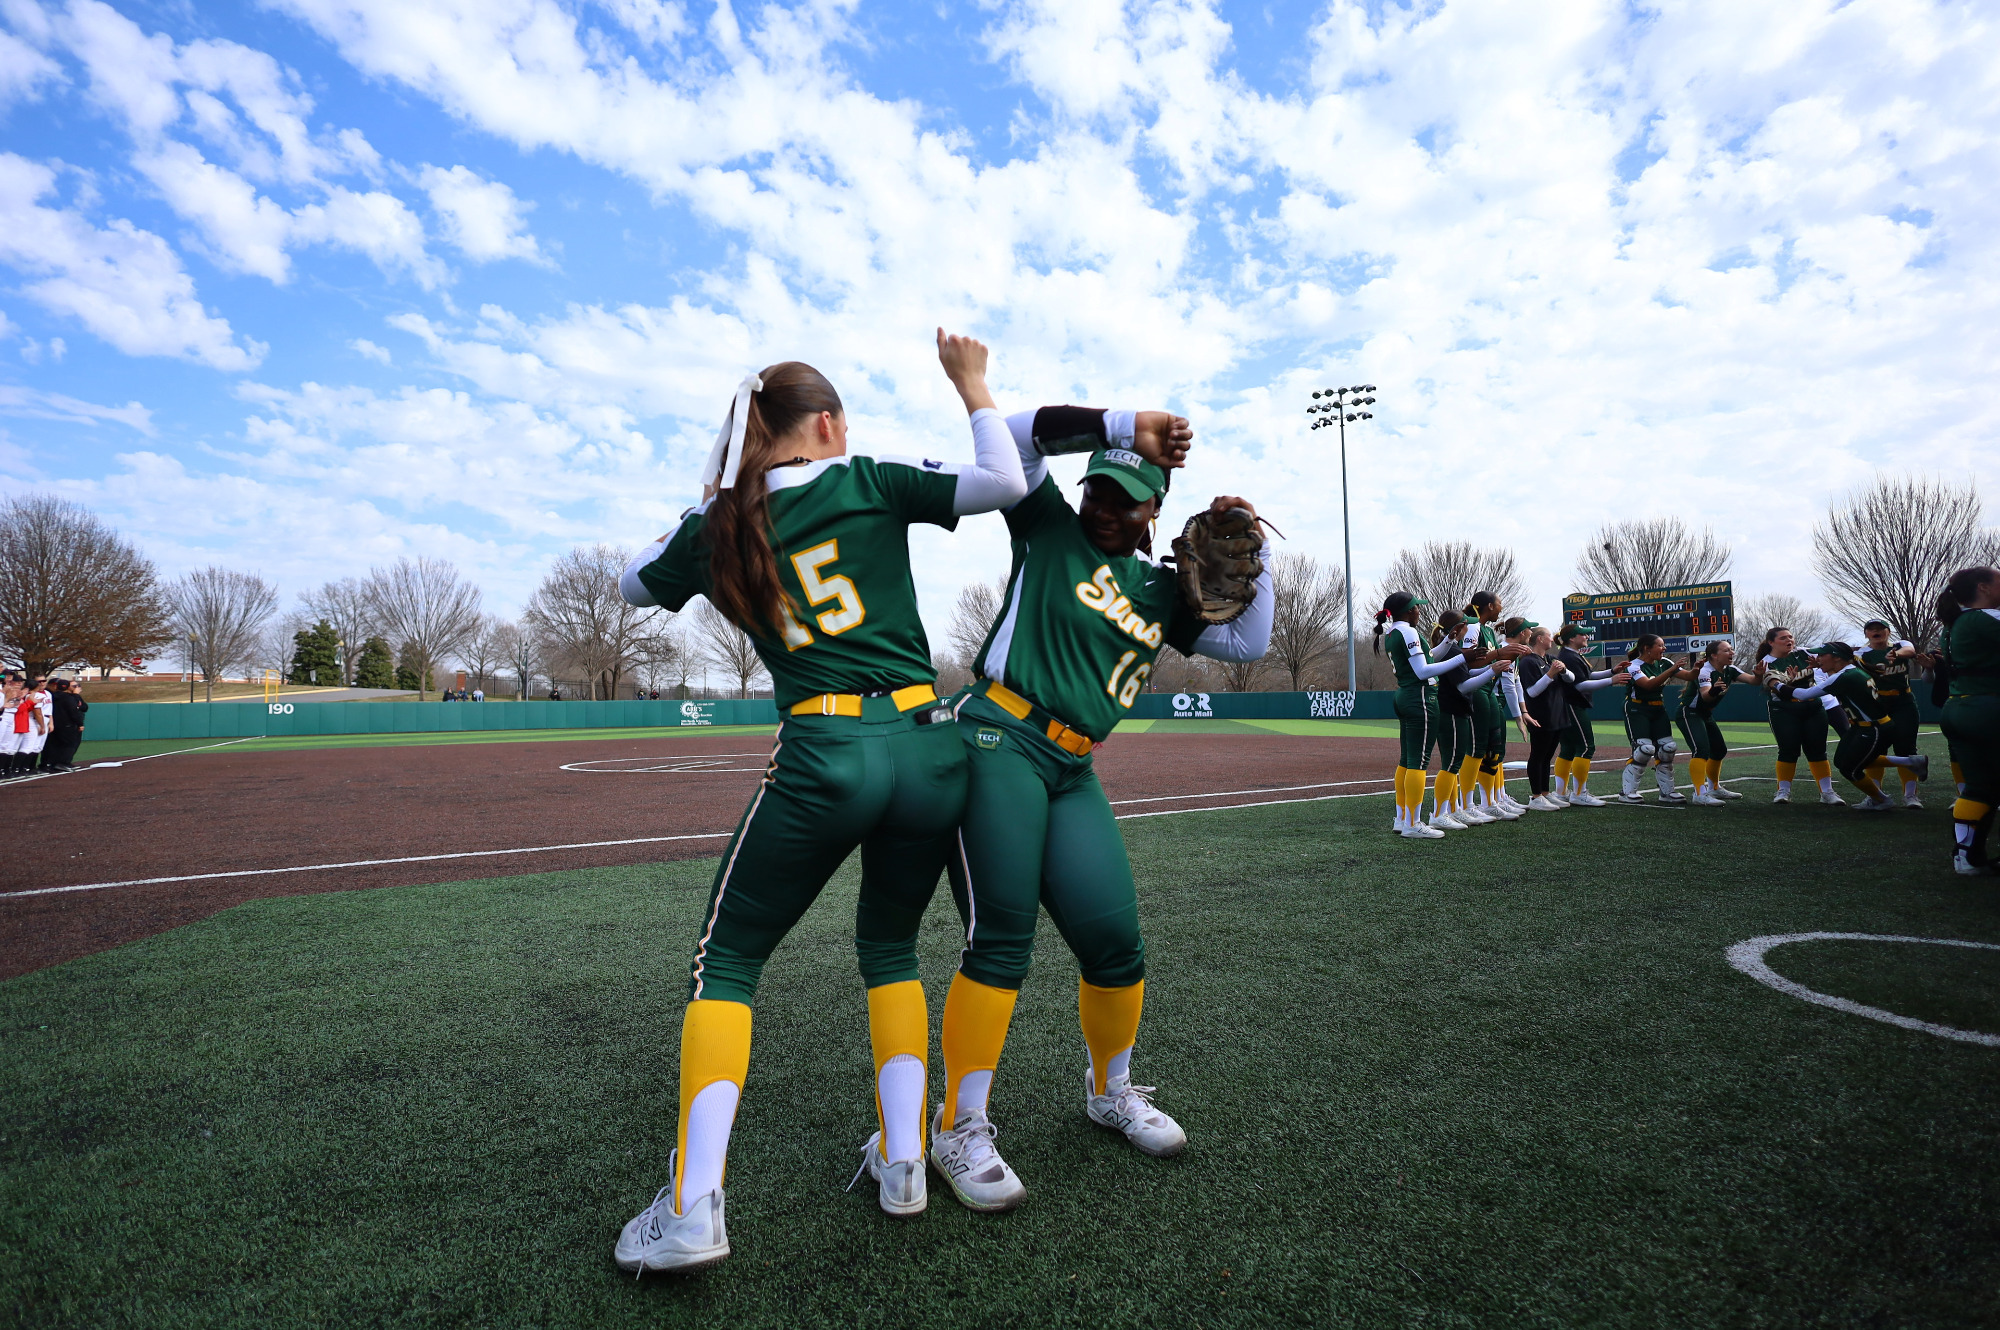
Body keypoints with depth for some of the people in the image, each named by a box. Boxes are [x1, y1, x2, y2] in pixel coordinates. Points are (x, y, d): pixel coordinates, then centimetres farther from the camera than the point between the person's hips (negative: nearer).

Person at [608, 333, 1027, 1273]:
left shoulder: (713, 527, 11)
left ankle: (694, 1207, 4)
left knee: (726, 961, 13)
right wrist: (972, 386, 12)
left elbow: (631, 585, 29)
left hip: (823, 756, -1)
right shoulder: (871, 483, 6)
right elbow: (1006, 483, -2)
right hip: (928, 747, 2)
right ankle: (903, 1161, 23)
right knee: (889, 947, 23)